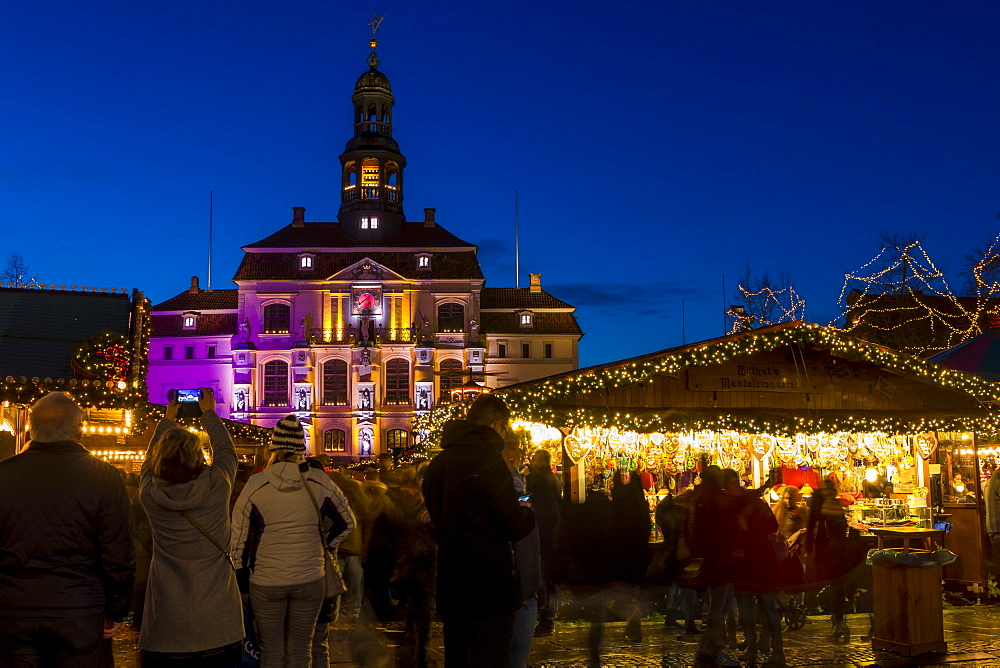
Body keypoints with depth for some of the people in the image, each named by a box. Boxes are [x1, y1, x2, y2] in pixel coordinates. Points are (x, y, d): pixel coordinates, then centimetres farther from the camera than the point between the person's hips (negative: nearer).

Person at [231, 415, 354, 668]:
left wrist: (242, 570, 9)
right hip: (310, 579, 1)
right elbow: (346, 522, 5)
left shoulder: (256, 484, -11)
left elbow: (239, 535, -5)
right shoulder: (319, 481, -7)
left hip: (265, 581, -1)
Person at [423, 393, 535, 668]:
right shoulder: (489, 461, -16)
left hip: (449, 583, 8)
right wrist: (526, 512, 6)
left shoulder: (437, 464, 8)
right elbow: (515, 528, -17)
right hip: (488, 589, -8)